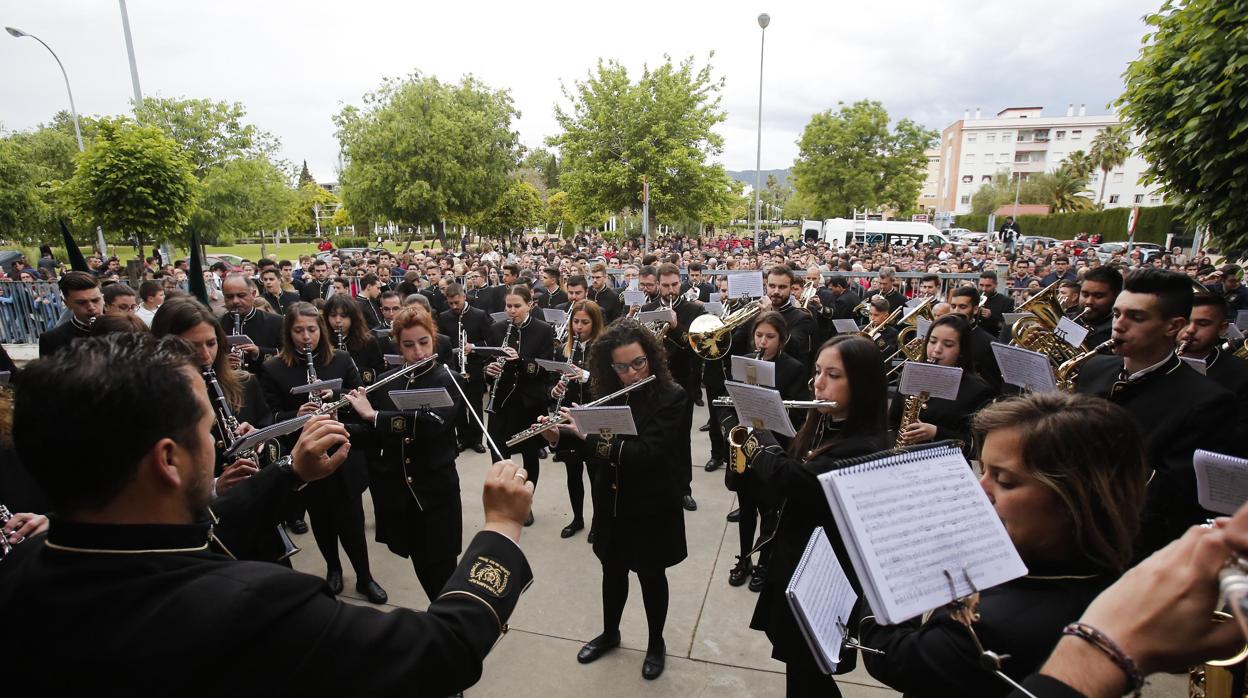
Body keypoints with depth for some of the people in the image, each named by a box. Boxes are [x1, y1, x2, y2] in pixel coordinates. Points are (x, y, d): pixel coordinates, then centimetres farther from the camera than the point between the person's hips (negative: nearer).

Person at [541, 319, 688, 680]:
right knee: (612, 570, 21)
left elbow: (646, 452, -29)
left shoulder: (672, 397, -20)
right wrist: (559, 436, -14)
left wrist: (591, 435, -34)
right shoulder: (609, 394, -5)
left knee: (651, 574, 14)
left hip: (652, 505, -4)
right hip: (611, 501, 5)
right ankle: (610, 633, 46)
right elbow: (595, 447, 5)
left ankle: (656, 643, 39)